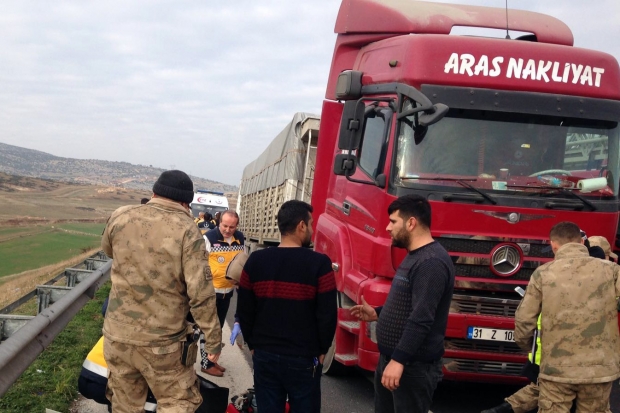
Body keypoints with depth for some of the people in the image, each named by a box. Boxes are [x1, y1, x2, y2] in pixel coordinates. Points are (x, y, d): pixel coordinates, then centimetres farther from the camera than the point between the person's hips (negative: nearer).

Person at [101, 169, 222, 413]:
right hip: (161, 341, -4)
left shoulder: (120, 217, -3)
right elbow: (201, 294, -17)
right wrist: (213, 340, -7)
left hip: (117, 335, 4)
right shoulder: (186, 232, -14)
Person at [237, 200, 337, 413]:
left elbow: (244, 310, 5)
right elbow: (327, 314, -11)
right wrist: (321, 350, 3)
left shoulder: (256, 261, 0)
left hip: (264, 355, 3)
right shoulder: (319, 264, -12)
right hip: (304, 359, -3)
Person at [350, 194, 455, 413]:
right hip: (390, 358, 10)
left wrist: (399, 360, -30)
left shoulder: (431, 262, -20)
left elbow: (421, 318, -27)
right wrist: (377, 313, 16)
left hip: (413, 366, -10)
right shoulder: (414, 256, 15)